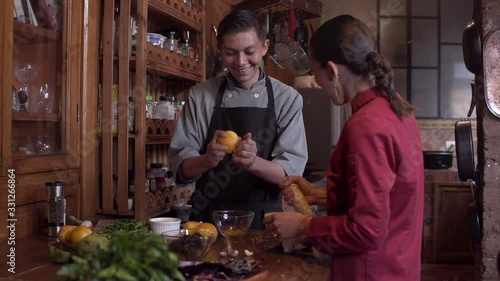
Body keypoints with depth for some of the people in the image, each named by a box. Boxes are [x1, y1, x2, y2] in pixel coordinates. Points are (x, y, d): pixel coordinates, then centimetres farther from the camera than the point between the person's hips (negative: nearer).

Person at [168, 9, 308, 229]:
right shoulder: (199, 96, 2)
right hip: (207, 217, 1)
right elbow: (180, 165, 0)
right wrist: (207, 160, -21)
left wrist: (254, 162, -26)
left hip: (262, 220, 0)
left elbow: (292, 171, -6)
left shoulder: (287, 98, -1)